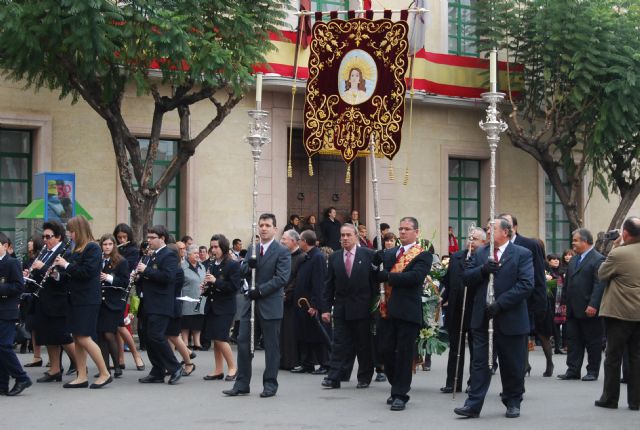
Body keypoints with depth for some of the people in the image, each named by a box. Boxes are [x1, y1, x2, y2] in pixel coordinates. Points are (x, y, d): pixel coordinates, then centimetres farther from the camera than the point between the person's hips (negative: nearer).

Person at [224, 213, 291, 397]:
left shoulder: (282, 252, -4)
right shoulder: (252, 249, 15)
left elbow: (282, 278, -13)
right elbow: (241, 271, 9)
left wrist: (260, 290, -17)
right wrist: (248, 264, -13)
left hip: (270, 305, -5)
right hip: (250, 303, 5)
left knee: (271, 346, 2)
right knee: (243, 342, 3)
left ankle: (270, 384, 10)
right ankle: (242, 384, 9)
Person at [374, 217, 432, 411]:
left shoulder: (423, 255, -2)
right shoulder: (389, 253, 17)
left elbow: (415, 276, -17)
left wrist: (386, 275, -12)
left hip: (408, 311, -6)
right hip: (388, 309, 6)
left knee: (404, 353, -1)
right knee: (386, 350, 7)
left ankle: (400, 394, 4)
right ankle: (397, 387, 24)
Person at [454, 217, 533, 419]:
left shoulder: (522, 254, -3)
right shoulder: (480, 253, 12)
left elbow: (526, 285, -13)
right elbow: (466, 278, 6)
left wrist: (499, 304, -19)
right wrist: (483, 269, -15)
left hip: (510, 319, -3)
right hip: (482, 319, 3)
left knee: (512, 365, 8)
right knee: (479, 362, 1)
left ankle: (513, 403, 23)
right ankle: (473, 404, 1)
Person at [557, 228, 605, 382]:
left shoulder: (598, 259, -10)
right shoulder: (574, 259, 16)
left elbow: (599, 285, -17)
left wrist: (593, 305, -23)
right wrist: (565, 302, 14)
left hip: (589, 310, -8)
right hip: (573, 310, 8)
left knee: (592, 341, 2)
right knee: (573, 340, 7)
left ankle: (593, 371, 10)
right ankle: (573, 370, 11)